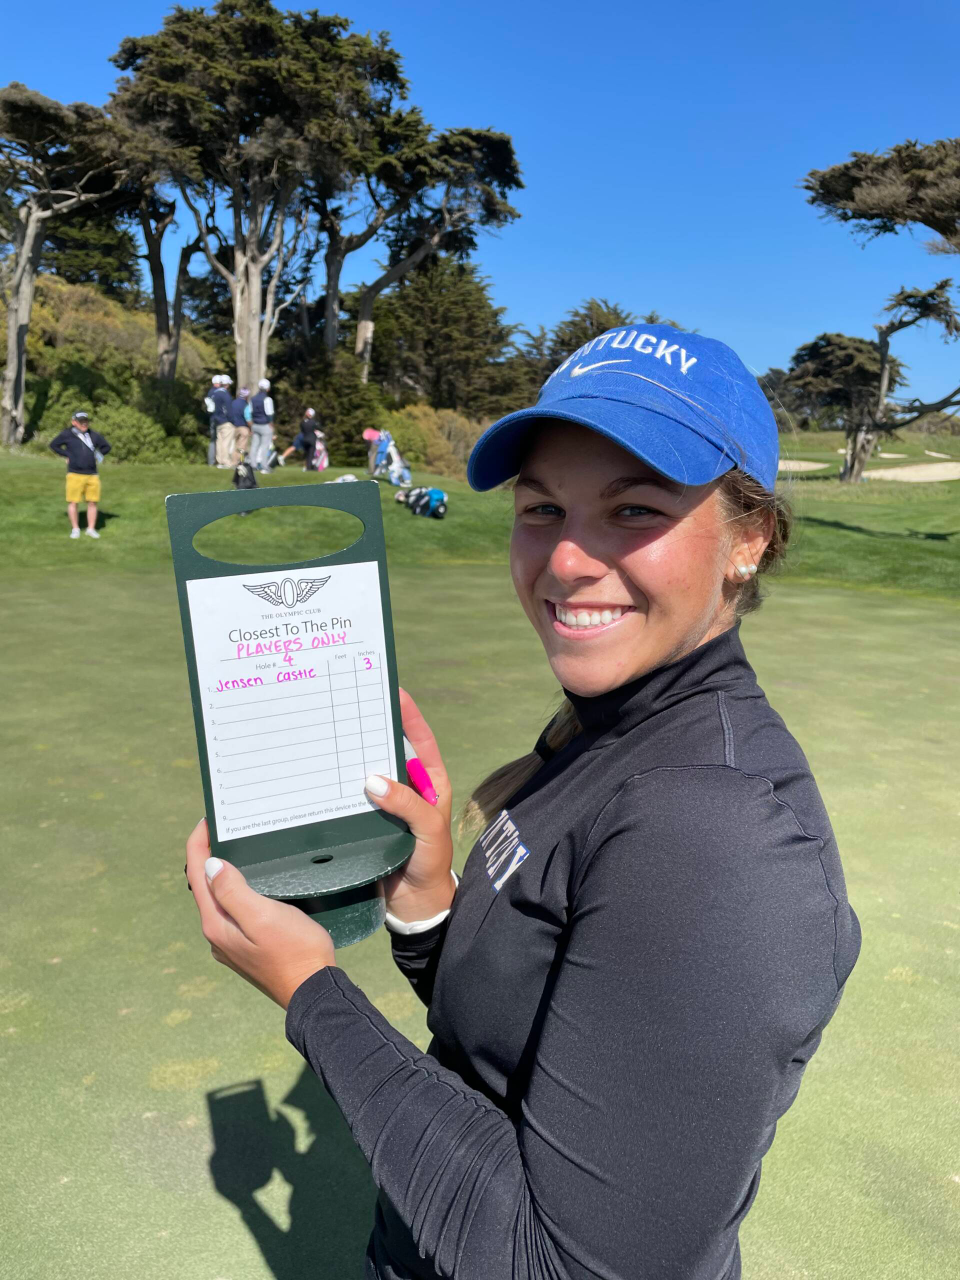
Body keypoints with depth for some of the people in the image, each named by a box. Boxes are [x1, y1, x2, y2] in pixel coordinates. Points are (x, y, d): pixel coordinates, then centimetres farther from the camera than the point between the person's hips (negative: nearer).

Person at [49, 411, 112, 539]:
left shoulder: (94, 435, 10)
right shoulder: (67, 435, 1)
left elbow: (106, 447, 22)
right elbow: (53, 445, 12)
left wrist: (97, 456, 9)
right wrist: (66, 455, 2)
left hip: (92, 474, 3)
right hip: (75, 474, -3)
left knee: (93, 502, 3)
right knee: (73, 502, -1)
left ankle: (91, 529, 14)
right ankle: (75, 529, 11)